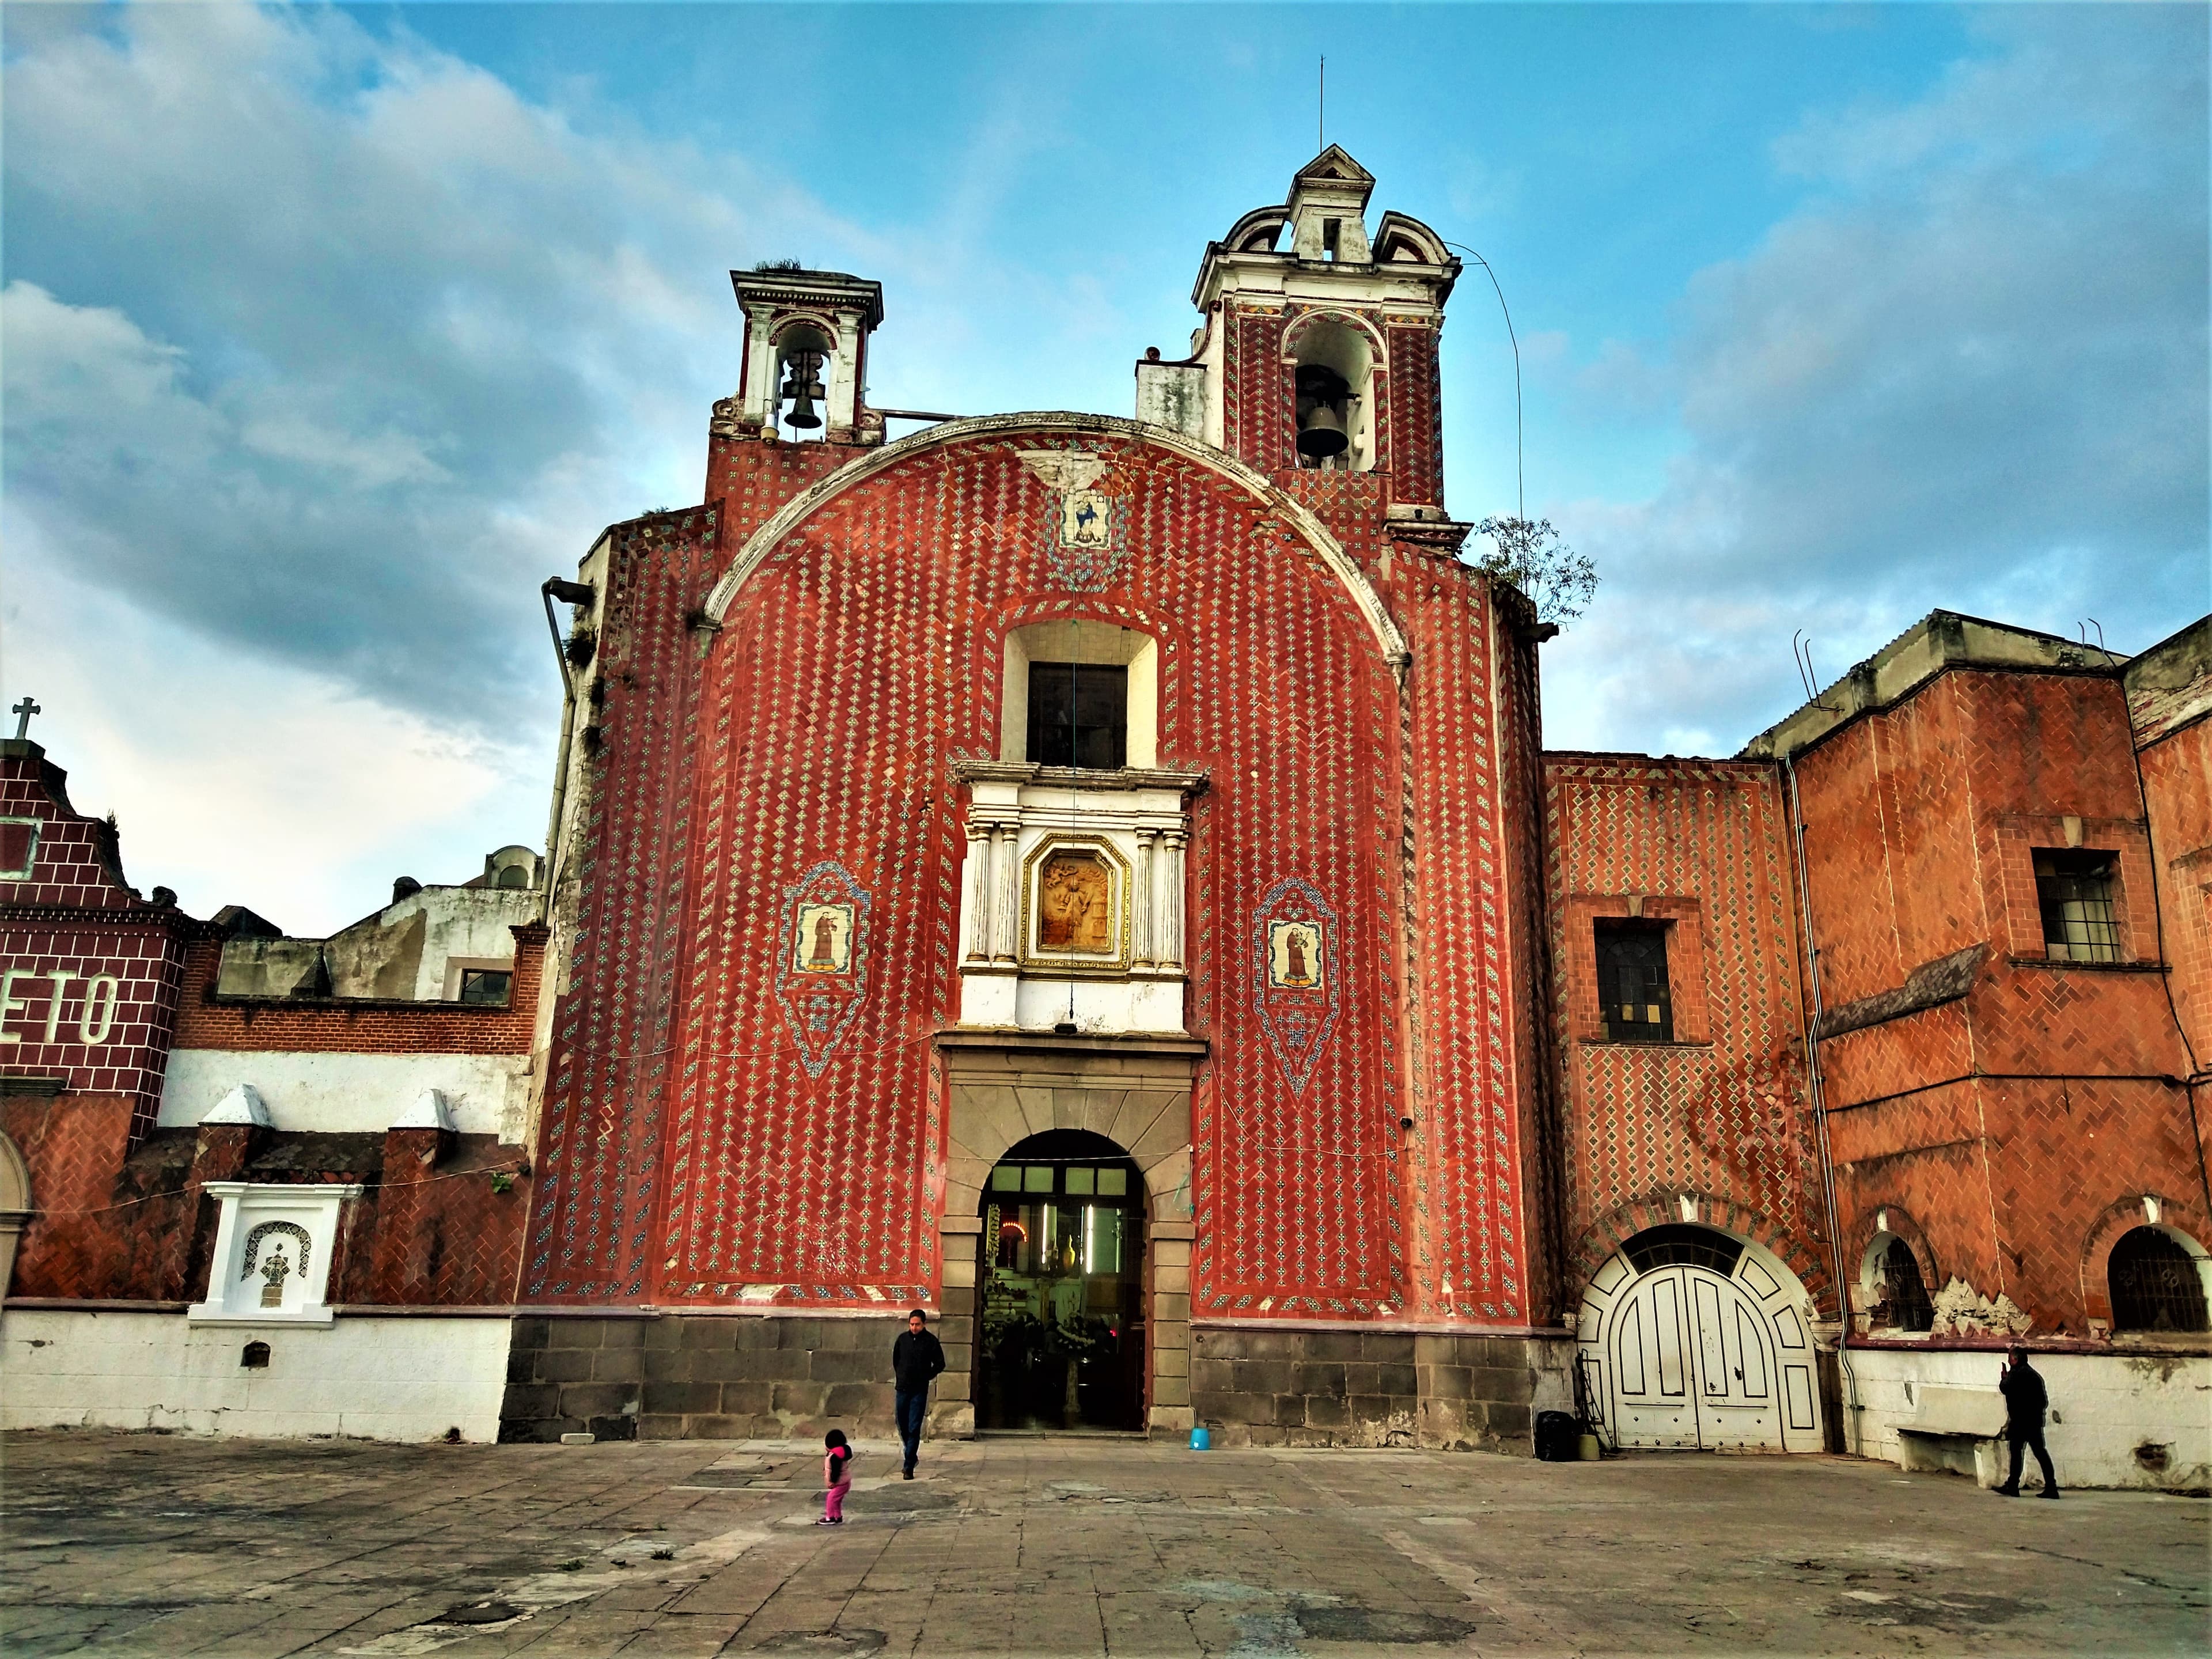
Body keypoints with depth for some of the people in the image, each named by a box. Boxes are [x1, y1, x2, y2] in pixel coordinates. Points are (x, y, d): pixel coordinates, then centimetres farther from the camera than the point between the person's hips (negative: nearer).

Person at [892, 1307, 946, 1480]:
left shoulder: (931, 1341, -5)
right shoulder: (903, 1338, 3)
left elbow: (940, 1364, 3)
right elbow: (895, 1360, 18)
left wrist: (925, 1377, -2)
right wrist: (900, 1377, 11)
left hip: (919, 1391, -4)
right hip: (903, 1389, 4)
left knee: (914, 1429, -7)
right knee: (903, 1426, 12)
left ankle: (909, 1467, -6)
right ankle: (911, 1455, 33)